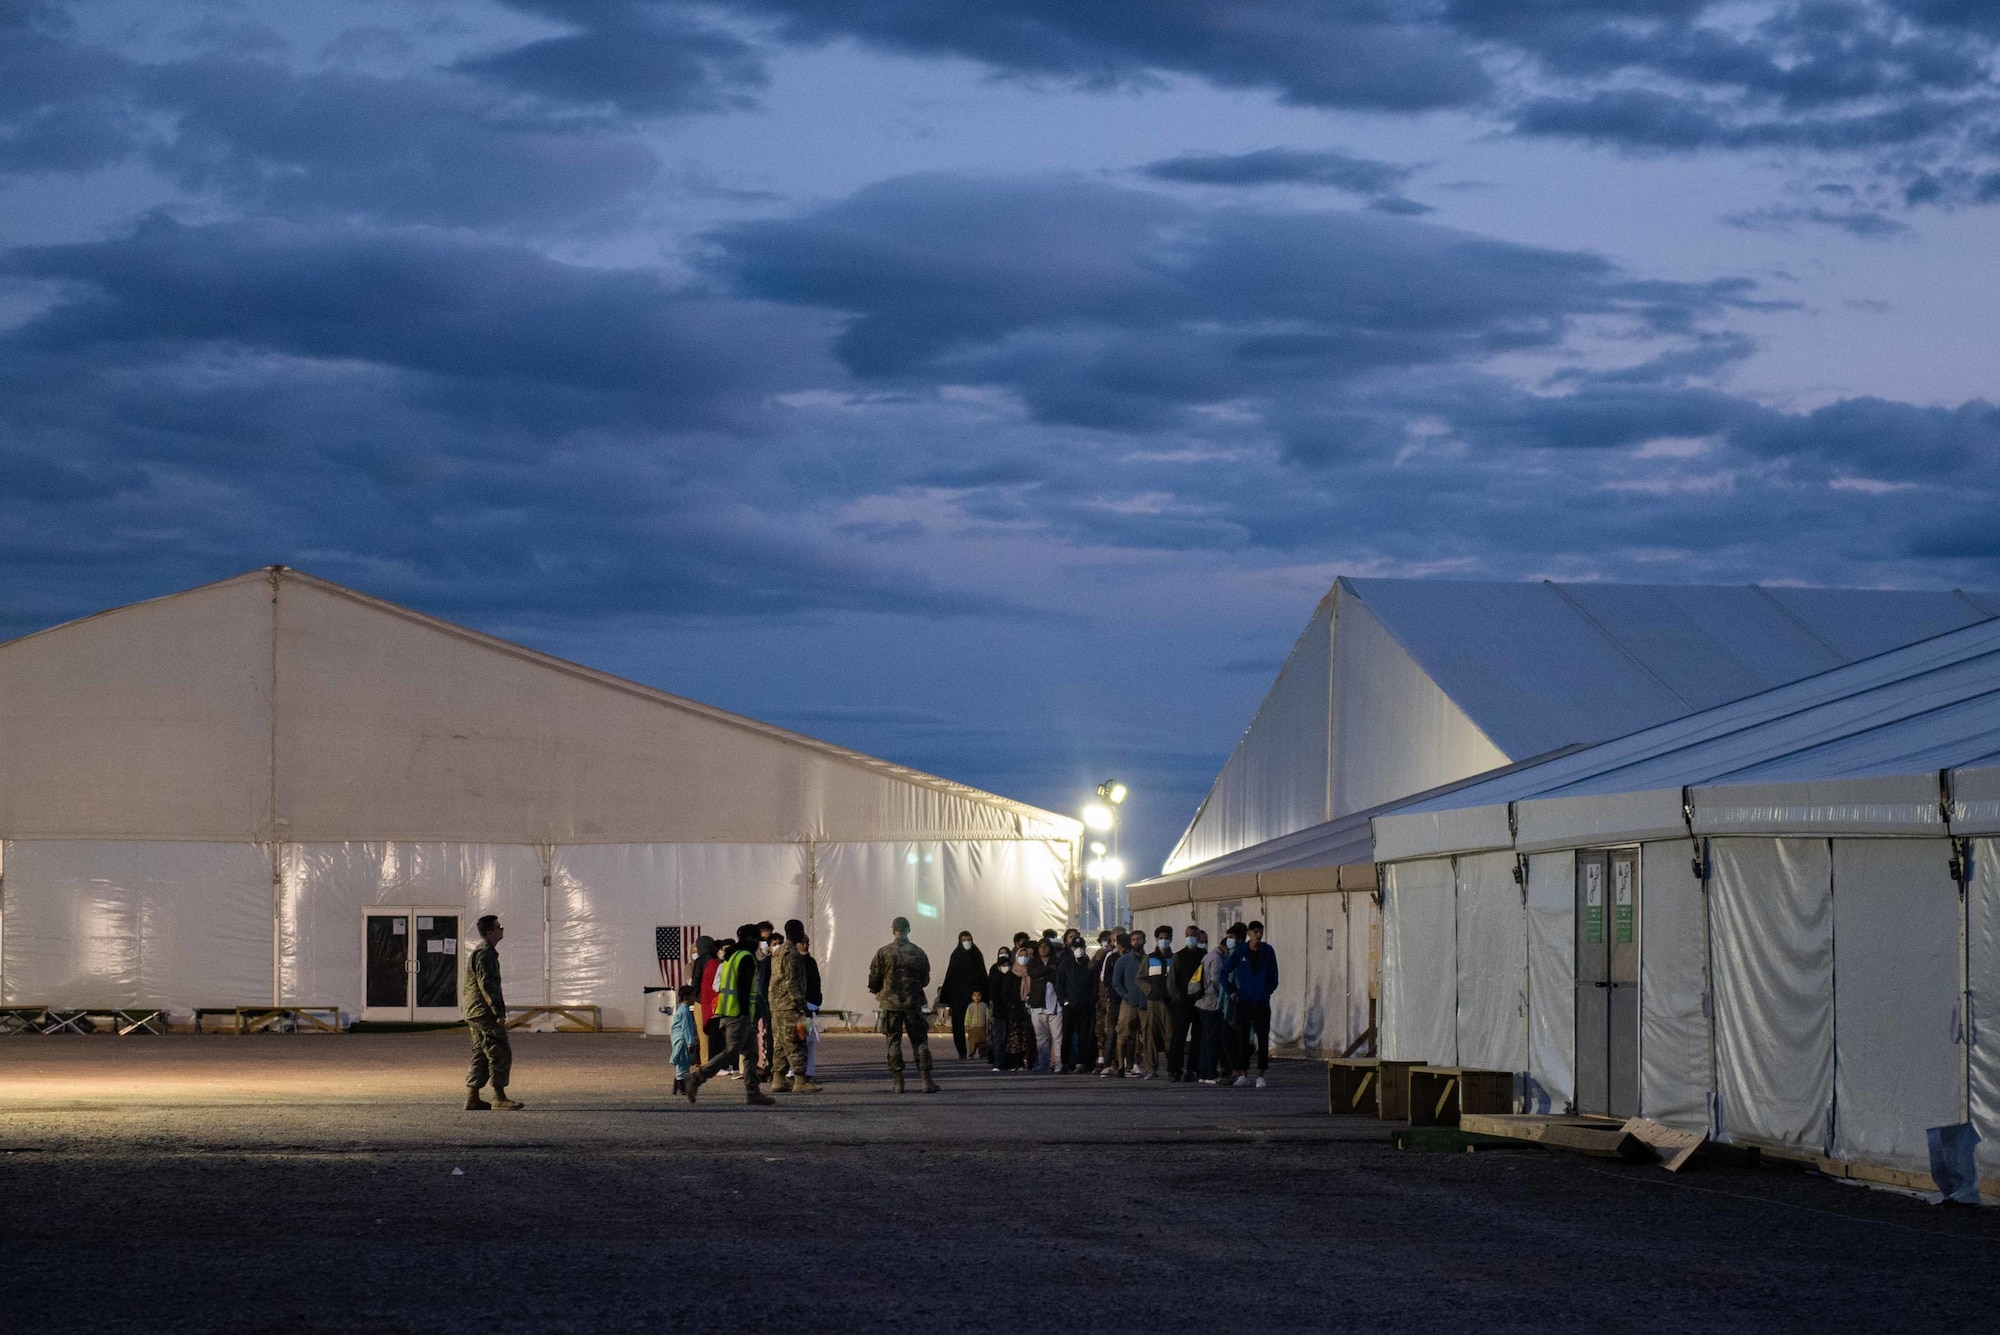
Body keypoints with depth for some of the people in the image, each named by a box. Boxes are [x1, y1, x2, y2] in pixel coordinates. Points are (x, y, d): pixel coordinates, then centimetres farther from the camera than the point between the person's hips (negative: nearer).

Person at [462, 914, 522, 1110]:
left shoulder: (482, 952, 20)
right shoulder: (484, 953, -13)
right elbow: (486, 984, -21)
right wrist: (499, 1012, -22)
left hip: (475, 1013, 11)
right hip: (485, 1013, -11)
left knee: (481, 1055, 11)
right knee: (500, 1053, -10)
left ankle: (472, 1098, 11)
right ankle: (499, 1097, -11)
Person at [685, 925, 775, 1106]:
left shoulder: (731, 956, 19)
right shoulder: (746, 958, -11)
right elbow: (743, 988, -18)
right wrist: (746, 1015, -18)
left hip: (727, 1011, 10)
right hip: (739, 1013, -10)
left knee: (750, 1052, 11)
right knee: (732, 1053, -9)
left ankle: (752, 1092, 9)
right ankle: (697, 1077, -10)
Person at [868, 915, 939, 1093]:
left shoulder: (884, 953, -5)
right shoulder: (918, 952, 1)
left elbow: (873, 979, -1)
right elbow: (925, 980, 9)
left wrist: (878, 992, 20)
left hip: (891, 1003, -1)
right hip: (914, 1003, 1)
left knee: (894, 1042, 5)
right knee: (920, 1041, 5)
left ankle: (898, 1083, 3)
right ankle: (926, 1080, -2)